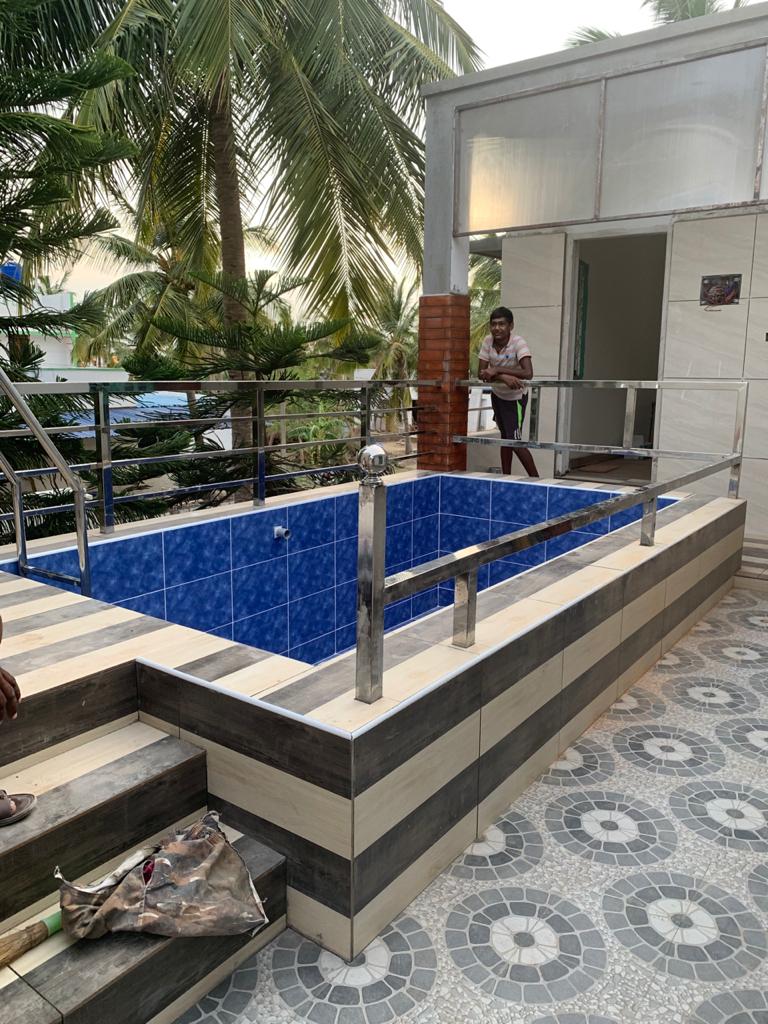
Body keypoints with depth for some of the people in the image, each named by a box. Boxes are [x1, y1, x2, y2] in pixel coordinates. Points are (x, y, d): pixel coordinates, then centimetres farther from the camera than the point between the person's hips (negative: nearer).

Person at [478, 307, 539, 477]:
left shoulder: (518, 343, -27)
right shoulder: (488, 341, -13)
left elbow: (528, 373, -40)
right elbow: (482, 373, -18)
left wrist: (497, 370, -39)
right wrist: (504, 377, -36)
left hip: (515, 398, -6)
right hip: (497, 395, 6)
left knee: (515, 441, -9)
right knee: (505, 437, 17)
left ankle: (536, 479, 6)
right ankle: (506, 478, 30)